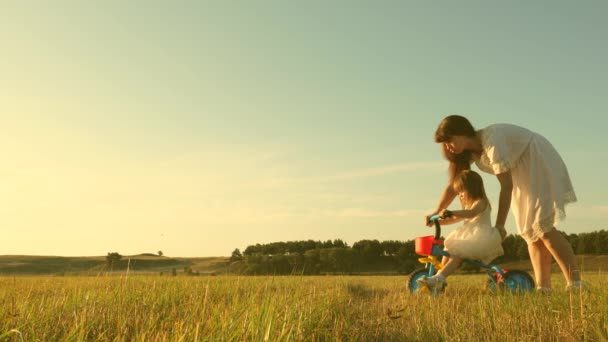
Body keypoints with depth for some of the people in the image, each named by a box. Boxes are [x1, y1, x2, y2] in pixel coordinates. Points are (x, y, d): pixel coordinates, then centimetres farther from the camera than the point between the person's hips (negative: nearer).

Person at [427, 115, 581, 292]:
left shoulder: (491, 141, -29)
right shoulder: (470, 152, -3)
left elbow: (506, 185, -29)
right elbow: (453, 185, 1)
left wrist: (499, 226, -29)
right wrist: (436, 213, -9)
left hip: (540, 164, -9)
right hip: (523, 174, 9)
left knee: (542, 226, -19)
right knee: (530, 232, 1)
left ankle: (576, 285, -19)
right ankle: (543, 287, 0)